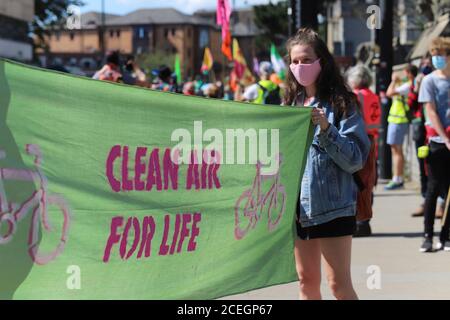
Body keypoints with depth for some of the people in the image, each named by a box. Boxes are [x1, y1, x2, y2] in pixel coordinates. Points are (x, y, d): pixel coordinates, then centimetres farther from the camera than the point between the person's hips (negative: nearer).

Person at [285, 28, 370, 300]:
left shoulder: (341, 103, -6)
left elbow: (355, 159, -13)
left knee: (339, 284, -7)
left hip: (334, 206, -6)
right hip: (298, 205, 6)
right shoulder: (291, 104, 10)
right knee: (307, 280, 12)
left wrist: (326, 128, -24)